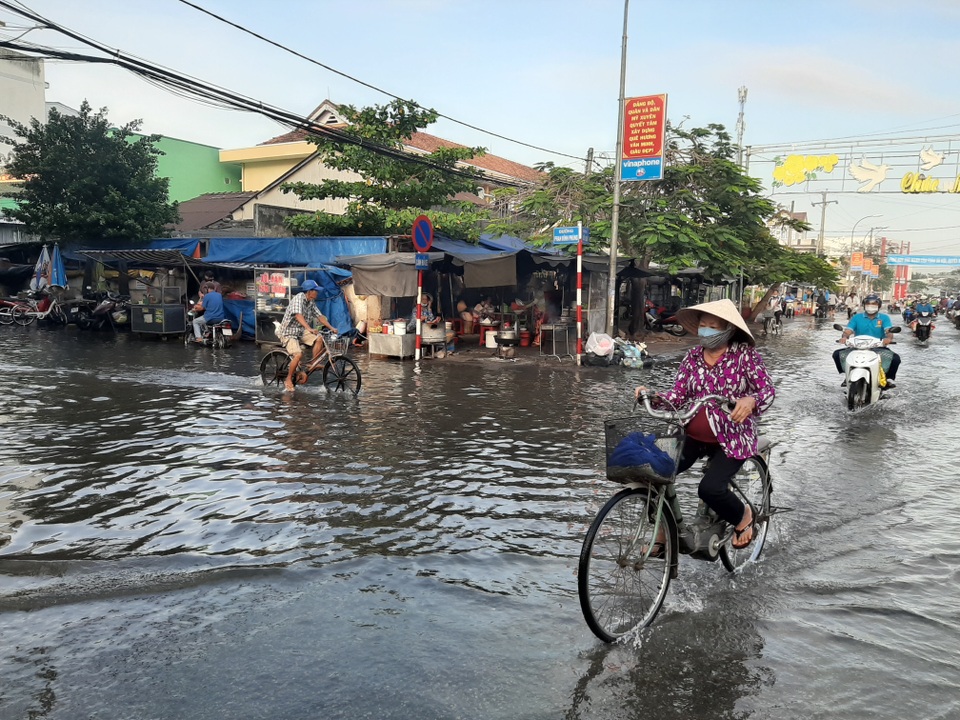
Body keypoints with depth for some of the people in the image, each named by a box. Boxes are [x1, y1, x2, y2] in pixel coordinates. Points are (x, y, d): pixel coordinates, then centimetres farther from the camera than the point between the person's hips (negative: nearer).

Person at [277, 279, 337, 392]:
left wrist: (331, 327, -1)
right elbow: (298, 315, -36)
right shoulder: (298, 298, -21)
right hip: (288, 332, -7)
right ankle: (288, 380, -9)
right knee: (298, 354, -26)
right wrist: (309, 328, -48)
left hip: (301, 331, 7)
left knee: (319, 339, -15)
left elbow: (319, 316, 9)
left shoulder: (311, 302, 5)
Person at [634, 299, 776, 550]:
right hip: (694, 436, 5)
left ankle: (742, 516, 11)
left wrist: (751, 400, -35)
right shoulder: (693, 356, 3)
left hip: (732, 438, -4)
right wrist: (653, 397, -17)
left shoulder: (744, 354, -9)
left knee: (710, 488, -25)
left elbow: (768, 390, -12)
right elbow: (678, 395, 2)